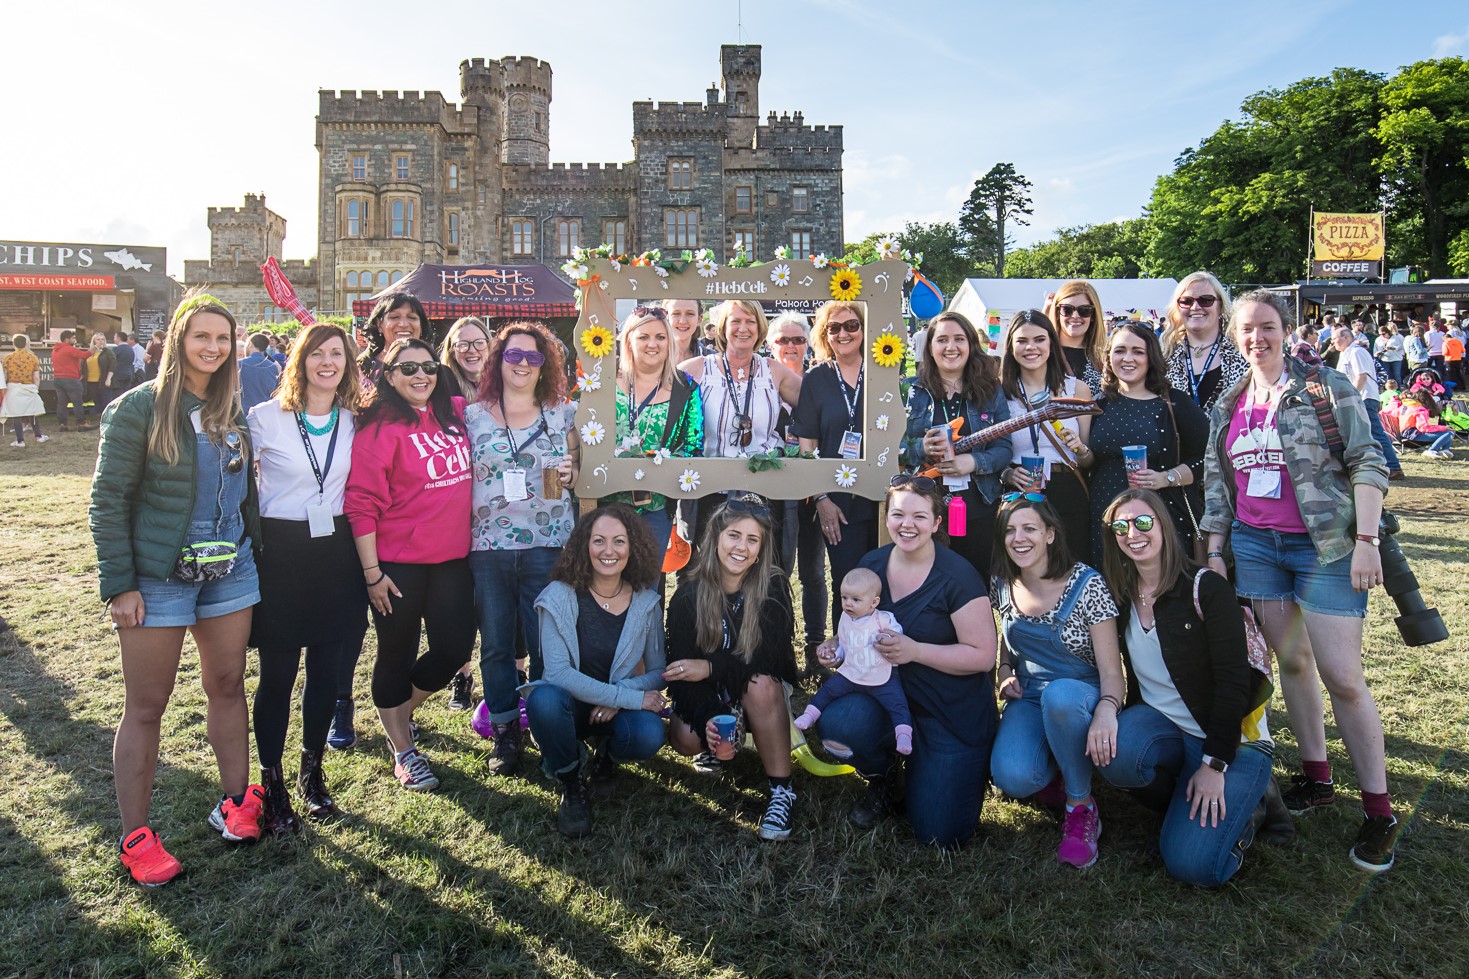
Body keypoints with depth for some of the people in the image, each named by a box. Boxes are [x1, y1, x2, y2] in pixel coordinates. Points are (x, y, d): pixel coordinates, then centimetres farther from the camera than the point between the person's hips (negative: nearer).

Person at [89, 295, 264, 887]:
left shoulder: (232, 410, 6)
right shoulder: (139, 407, -9)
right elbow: (108, 499, -9)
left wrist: (253, 553, 8)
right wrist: (119, 584, -13)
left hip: (230, 572, 5)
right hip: (157, 578, -5)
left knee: (228, 687, 13)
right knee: (146, 707, 4)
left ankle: (235, 803, 28)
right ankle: (134, 838, 16)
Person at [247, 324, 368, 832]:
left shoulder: (353, 422, 7)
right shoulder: (266, 418, -4)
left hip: (335, 552, 3)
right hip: (280, 551, -3)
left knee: (327, 671, 10)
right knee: (277, 674, 5)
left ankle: (312, 772, 29)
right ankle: (272, 782, 21)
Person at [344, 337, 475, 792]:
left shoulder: (455, 413, 5)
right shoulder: (380, 427, -10)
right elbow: (361, 504, -12)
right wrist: (372, 572, -13)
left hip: (453, 558, 5)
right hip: (399, 564, -5)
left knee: (455, 649, 8)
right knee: (397, 656, 10)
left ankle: (399, 713, 37)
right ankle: (403, 751, 29)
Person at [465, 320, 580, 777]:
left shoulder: (563, 414, 7)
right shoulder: (472, 415, 8)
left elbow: (581, 470, 16)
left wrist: (572, 473, -7)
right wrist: (459, 538, 1)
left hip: (548, 546, -1)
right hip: (488, 547, 1)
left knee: (547, 644, 1)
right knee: (495, 644, 7)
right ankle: (505, 735, 22)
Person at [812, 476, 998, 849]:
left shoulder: (958, 577, -16)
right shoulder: (871, 565, 0)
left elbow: (983, 655, -16)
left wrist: (915, 650, -27)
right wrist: (837, 645, -7)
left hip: (955, 713, -4)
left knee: (940, 834, -7)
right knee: (837, 724, -30)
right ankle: (883, 781, 6)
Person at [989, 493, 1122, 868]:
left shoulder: (1086, 584, -13)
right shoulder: (1003, 586, 1)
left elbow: (1111, 669, -16)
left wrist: (1106, 710, -37)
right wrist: (1004, 672, -3)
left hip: (1079, 697, -3)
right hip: (1028, 700, 3)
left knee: (1059, 694, -42)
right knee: (1012, 777, -30)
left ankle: (1081, 808, -17)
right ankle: (1053, 773, 10)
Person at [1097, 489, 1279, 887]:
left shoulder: (1206, 588, -12)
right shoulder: (1123, 598, 4)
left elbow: (1233, 681, -16)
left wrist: (1215, 764, -20)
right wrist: (1110, 720, -6)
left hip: (1228, 737, -4)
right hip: (1162, 725, 5)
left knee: (1194, 865, -21)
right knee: (1115, 755, -32)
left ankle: (1241, 808, 12)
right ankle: (1186, 800, 1)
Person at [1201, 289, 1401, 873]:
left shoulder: (1325, 387, -3)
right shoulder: (1227, 406, 11)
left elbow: (1367, 463, -7)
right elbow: (1216, 484, 13)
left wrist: (1365, 540, -15)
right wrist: (1214, 551, 9)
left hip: (1324, 546, -4)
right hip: (1253, 545, 5)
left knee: (1342, 676, -7)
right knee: (1291, 660, 10)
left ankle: (1378, 810, 6)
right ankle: (1316, 776, 25)